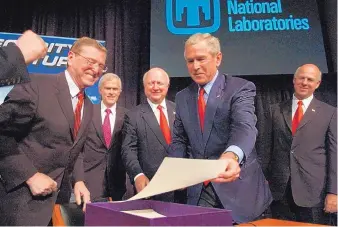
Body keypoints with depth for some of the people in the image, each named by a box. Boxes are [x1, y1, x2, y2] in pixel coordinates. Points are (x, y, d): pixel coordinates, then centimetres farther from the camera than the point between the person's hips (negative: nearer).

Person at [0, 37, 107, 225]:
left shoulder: (88, 106, 10)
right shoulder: (36, 85, -14)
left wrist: (79, 181, 3)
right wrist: (31, 175, -19)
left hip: (60, 195, 7)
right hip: (24, 196, -7)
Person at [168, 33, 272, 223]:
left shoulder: (241, 88, -9)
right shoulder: (182, 97, 7)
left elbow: (245, 127, -26)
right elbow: (179, 140, 12)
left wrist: (231, 156, -48)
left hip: (238, 189, -3)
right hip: (199, 190, 4)